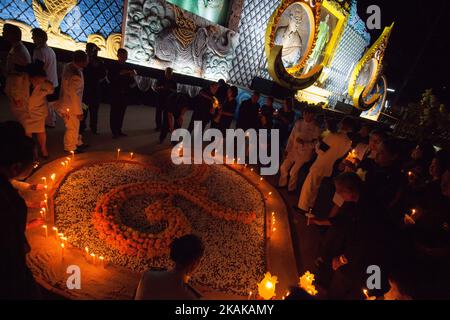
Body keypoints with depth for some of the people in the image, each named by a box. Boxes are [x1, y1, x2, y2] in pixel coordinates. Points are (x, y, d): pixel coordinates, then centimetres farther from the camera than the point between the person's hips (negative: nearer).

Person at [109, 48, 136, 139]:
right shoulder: (113, 66, -1)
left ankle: (119, 130, 12)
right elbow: (110, 78, -12)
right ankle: (114, 132, -2)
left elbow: (131, 82, 12)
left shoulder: (128, 68, 11)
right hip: (115, 93, -4)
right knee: (114, 111, -4)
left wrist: (132, 76, -8)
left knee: (121, 112, 6)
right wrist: (120, 74, -22)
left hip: (125, 93, 4)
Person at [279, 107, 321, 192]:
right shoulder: (298, 123, 1)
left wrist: (303, 142, -25)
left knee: (293, 172, -8)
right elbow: (291, 137, 6)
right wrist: (287, 150, 4)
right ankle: (282, 184, 32)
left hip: (304, 154, -4)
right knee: (283, 168, 5)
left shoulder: (316, 128, -11)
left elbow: (315, 144, -10)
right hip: (293, 151, 4)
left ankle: (291, 188, 20)